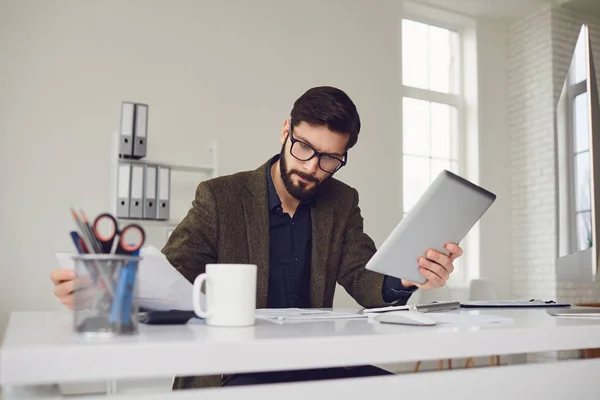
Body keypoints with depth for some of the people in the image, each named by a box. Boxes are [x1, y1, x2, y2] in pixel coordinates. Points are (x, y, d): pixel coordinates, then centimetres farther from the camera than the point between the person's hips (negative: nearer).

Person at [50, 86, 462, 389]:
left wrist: (408, 280, -26)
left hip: (312, 363, 4)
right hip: (228, 372, -3)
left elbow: (363, 279, -2)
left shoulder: (342, 203, 5)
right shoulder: (221, 197, -5)